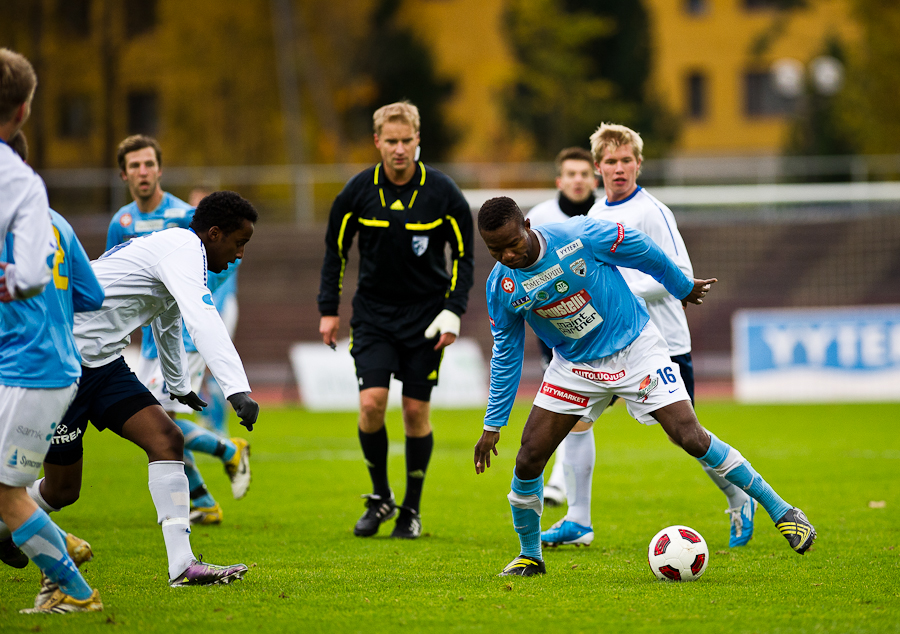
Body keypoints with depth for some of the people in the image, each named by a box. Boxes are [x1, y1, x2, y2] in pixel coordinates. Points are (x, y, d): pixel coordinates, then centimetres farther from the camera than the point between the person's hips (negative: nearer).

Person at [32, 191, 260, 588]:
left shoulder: (173, 249, 17)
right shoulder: (184, 249, -15)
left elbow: (168, 323, 36)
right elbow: (202, 321, -32)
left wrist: (179, 386, 52)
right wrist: (237, 390, -41)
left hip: (103, 362, 10)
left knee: (166, 439, -9)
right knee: (62, 490, -2)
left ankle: (182, 565, -17)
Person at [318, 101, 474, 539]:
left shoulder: (442, 193, -8)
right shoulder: (358, 191, -6)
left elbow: (463, 253, 1)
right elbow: (336, 249, 7)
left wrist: (454, 311, -7)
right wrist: (329, 309, 4)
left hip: (424, 314, -1)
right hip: (373, 312, 1)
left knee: (415, 410, -1)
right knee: (372, 402, -12)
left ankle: (412, 509, 15)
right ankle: (380, 497, 9)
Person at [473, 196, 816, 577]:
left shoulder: (579, 236, -24)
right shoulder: (501, 287, -12)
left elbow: (643, 252, -6)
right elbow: (505, 354, 3)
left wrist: (684, 288, 9)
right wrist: (493, 424, 4)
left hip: (635, 349, -3)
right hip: (575, 367, 3)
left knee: (691, 438, -14)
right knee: (529, 458, -8)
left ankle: (780, 511, -2)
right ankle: (529, 556, 15)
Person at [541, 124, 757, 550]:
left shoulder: (651, 212, -12)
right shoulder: (595, 214, 10)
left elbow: (680, 274, -18)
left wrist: (623, 290, -22)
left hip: (662, 342, -6)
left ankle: (740, 502, 21)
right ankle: (577, 521, 3)